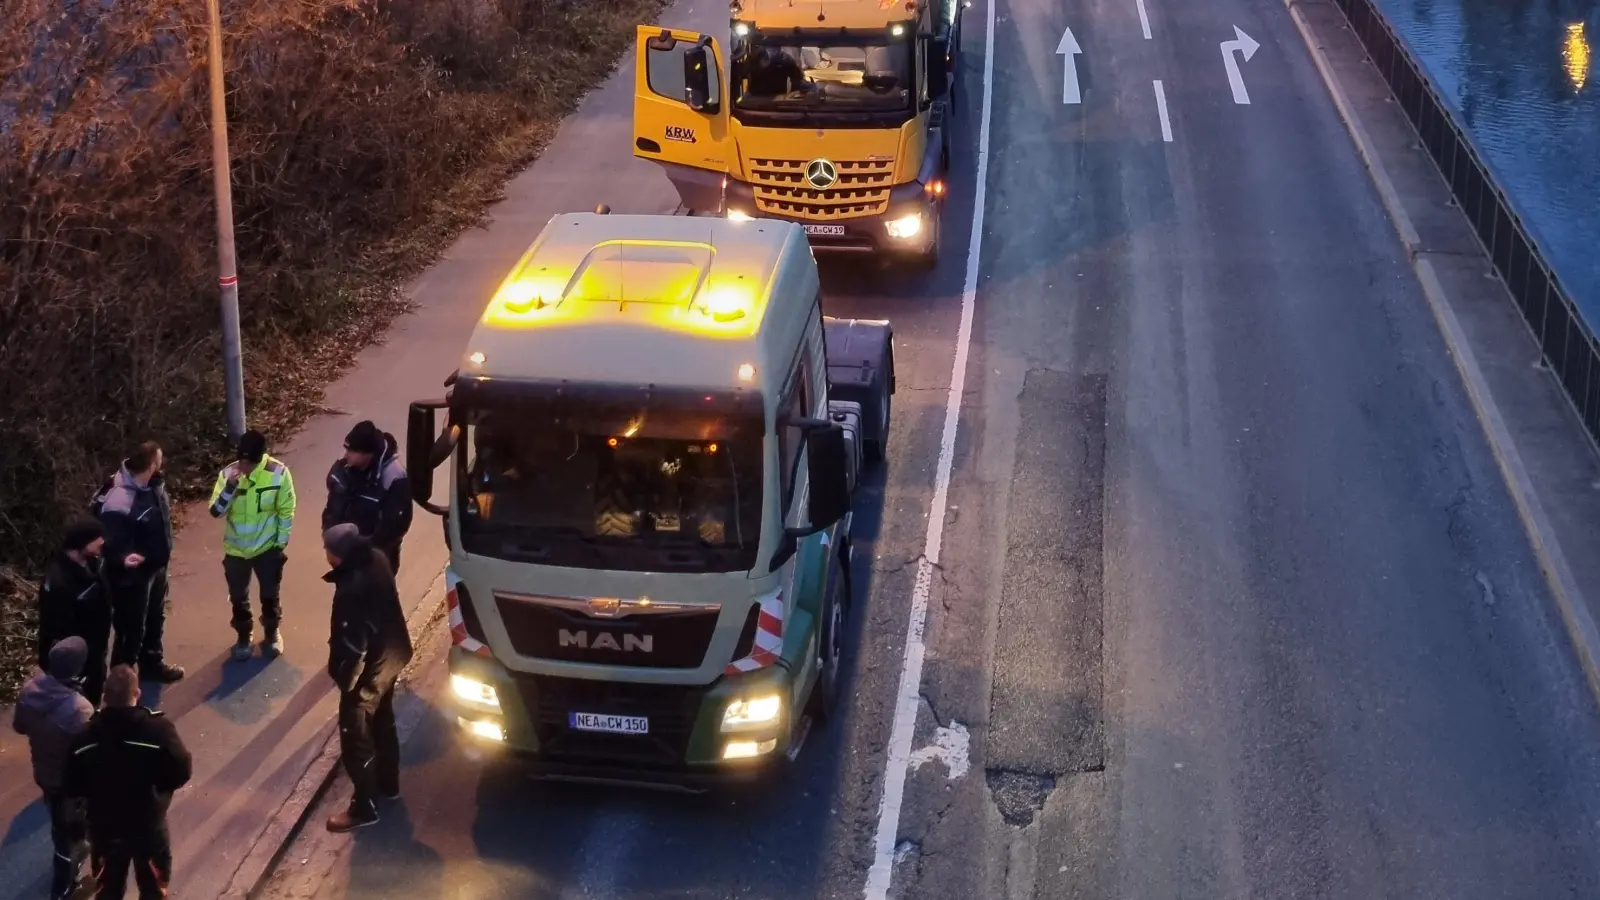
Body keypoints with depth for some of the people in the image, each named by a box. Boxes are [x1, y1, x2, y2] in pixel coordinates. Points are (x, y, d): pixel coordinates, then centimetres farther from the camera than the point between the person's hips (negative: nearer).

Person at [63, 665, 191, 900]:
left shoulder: (86, 735, -16)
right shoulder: (159, 729, -23)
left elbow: (71, 787, -8)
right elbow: (182, 772, -20)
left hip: (104, 827, 2)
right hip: (148, 826, -2)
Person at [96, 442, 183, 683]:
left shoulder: (153, 483, -8)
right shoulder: (118, 503, -35)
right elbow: (111, 545, -28)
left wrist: (164, 552, 22)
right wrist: (123, 559, -50)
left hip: (156, 567, 9)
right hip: (132, 576, -9)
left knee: (155, 620, 28)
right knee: (132, 631, 8)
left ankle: (153, 664, 50)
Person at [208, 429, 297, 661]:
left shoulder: (278, 472, -19)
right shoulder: (228, 473, -15)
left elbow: (286, 510, -8)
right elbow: (216, 512, -17)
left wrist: (281, 543, -6)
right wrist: (230, 486, -31)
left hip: (267, 548, -1)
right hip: (236, 550, 1)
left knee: (269, 595, 16)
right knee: (238, 598, 16)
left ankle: (272, 633, 40)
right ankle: (243, 636, 38)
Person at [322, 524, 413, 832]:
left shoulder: (353, 588, -35)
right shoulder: (376, 559, -8)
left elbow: (353, 644, -27)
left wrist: (344, 679, -15)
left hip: (369, 669, -9)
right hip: (391, 656, 9)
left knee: (356, 738, 8)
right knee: (382, 722, 27)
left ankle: (364, 807, 21)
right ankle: (388, 783, 46)